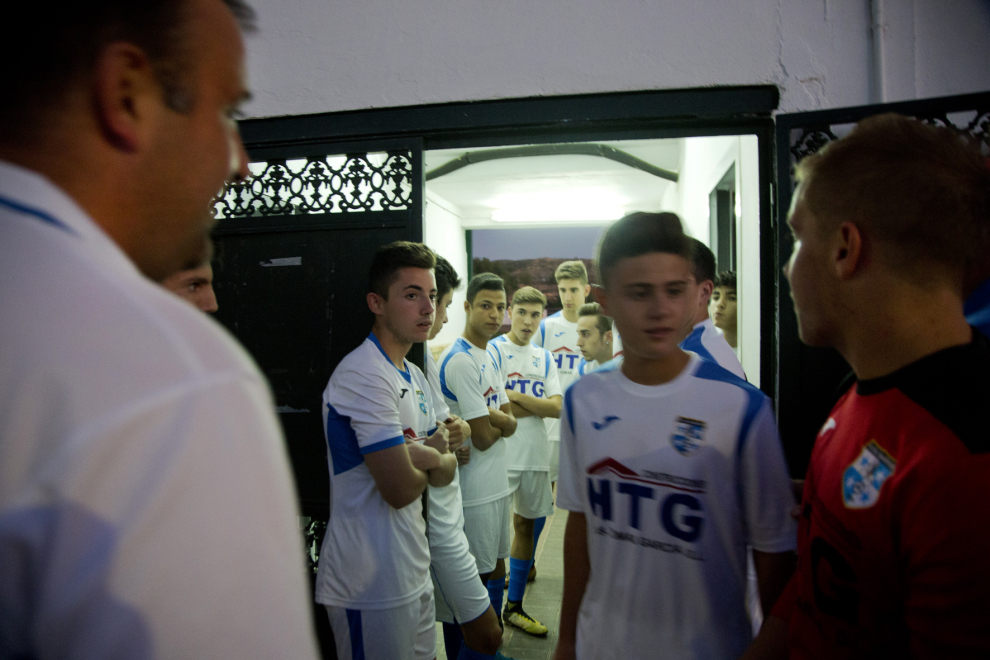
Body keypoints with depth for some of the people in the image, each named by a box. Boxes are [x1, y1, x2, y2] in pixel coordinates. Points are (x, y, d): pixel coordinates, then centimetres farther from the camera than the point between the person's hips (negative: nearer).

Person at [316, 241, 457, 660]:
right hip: (372, 584, -9)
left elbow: (446, 473, 7)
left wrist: (433, 456, -16)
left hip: (415, 573, 9)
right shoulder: (364, 375, -20)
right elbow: (401, 489, -25)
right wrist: (434, 458, -3)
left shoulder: (414, 376, 11)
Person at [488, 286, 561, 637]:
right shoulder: (493, 351, -6)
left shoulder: (544, 358, 11)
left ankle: (514, 606, 27)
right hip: (501, 454, -6)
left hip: (536, 455, 6)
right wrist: (538, 407, -8)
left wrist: (514, 396, -12)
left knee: (525, 524, 13)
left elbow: (556, 408, -2)